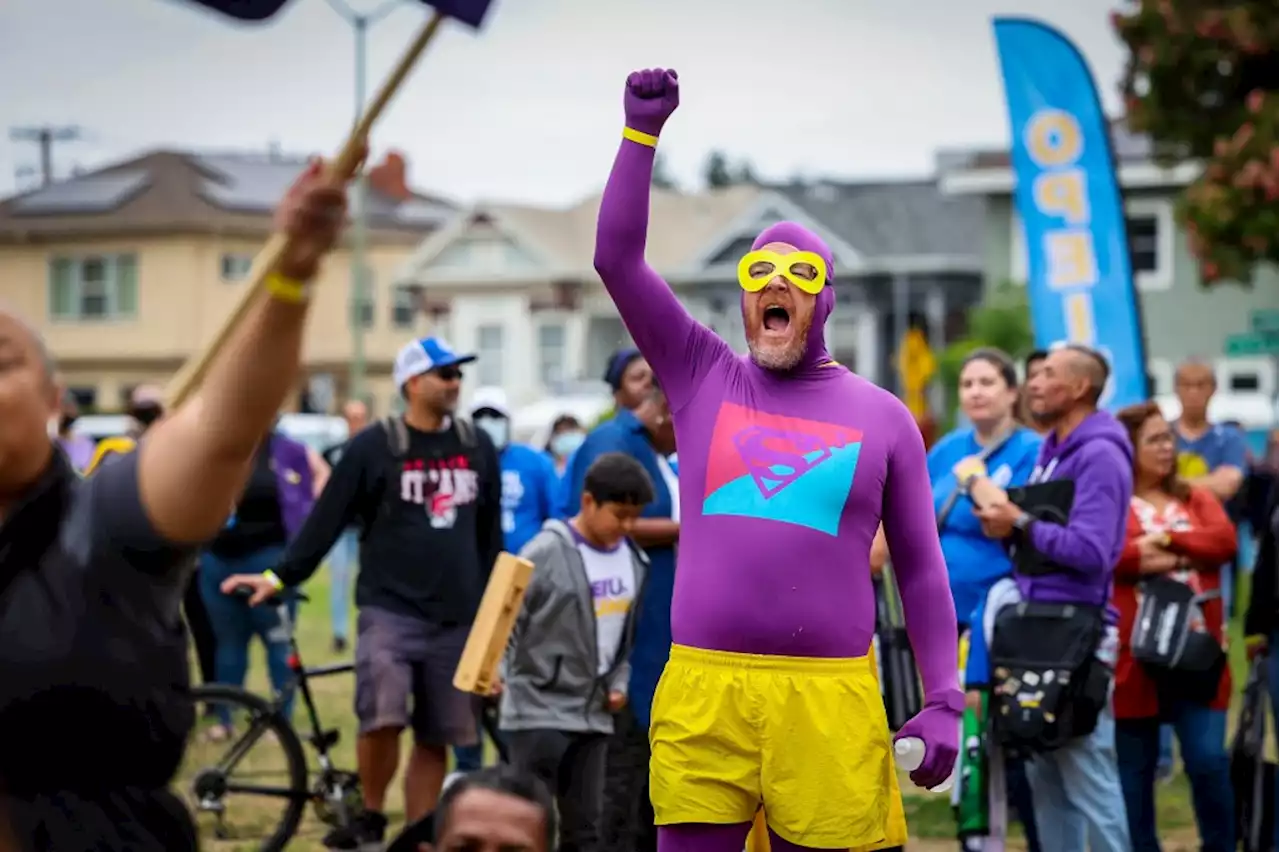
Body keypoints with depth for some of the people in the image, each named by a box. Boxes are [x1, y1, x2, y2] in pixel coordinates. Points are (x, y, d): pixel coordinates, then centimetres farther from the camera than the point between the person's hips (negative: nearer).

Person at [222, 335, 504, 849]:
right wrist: (280, 577, -10)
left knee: (434, 741, 5)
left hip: (457, 619, 4)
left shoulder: (478, 447, 9)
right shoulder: (374, 447, -2)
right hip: (389, 609, -4)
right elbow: (327, 518, -3)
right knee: (382, 718, -22)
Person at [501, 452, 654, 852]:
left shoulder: (633, 560, 7)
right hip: (537, 709, -6)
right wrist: (495, 668, -27)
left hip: (594, 713, 6)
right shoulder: (546, 552, -12)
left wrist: (620, 682, 4)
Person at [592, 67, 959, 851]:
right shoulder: (704, 378, 11)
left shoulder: (882, 417, 8)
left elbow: (921, 567, 8)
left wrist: (944, 702, 0)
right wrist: (643, 132, -5)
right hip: (702, 689, 1)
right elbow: (617, 260, 2)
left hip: (829, 699, -1)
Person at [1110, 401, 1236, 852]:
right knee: (1134, 768, 5)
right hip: (1134, 653, -2)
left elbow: (1224, 541, -3)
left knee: (1209, 759, -4)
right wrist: (1172, 554, -11)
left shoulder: (1196, 498, 15)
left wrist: (1165, 541, -11)